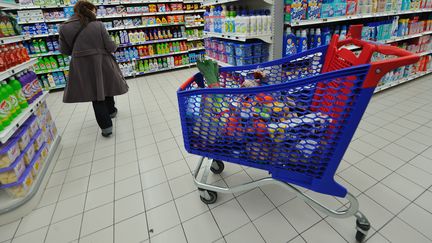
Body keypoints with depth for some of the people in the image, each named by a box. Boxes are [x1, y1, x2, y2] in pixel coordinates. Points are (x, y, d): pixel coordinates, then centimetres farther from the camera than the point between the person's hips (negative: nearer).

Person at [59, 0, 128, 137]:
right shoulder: (98, 25, -9)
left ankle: (106, 127, 8)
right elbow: (110, 47, -9)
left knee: (96, 95, 7)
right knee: (106, 86, 23)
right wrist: (114, 47, 14)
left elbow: (64, 51, 4)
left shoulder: (64, 28, -2)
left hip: (81, 66, 1)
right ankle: (111, 111, 44)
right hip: (101, 63, -1)